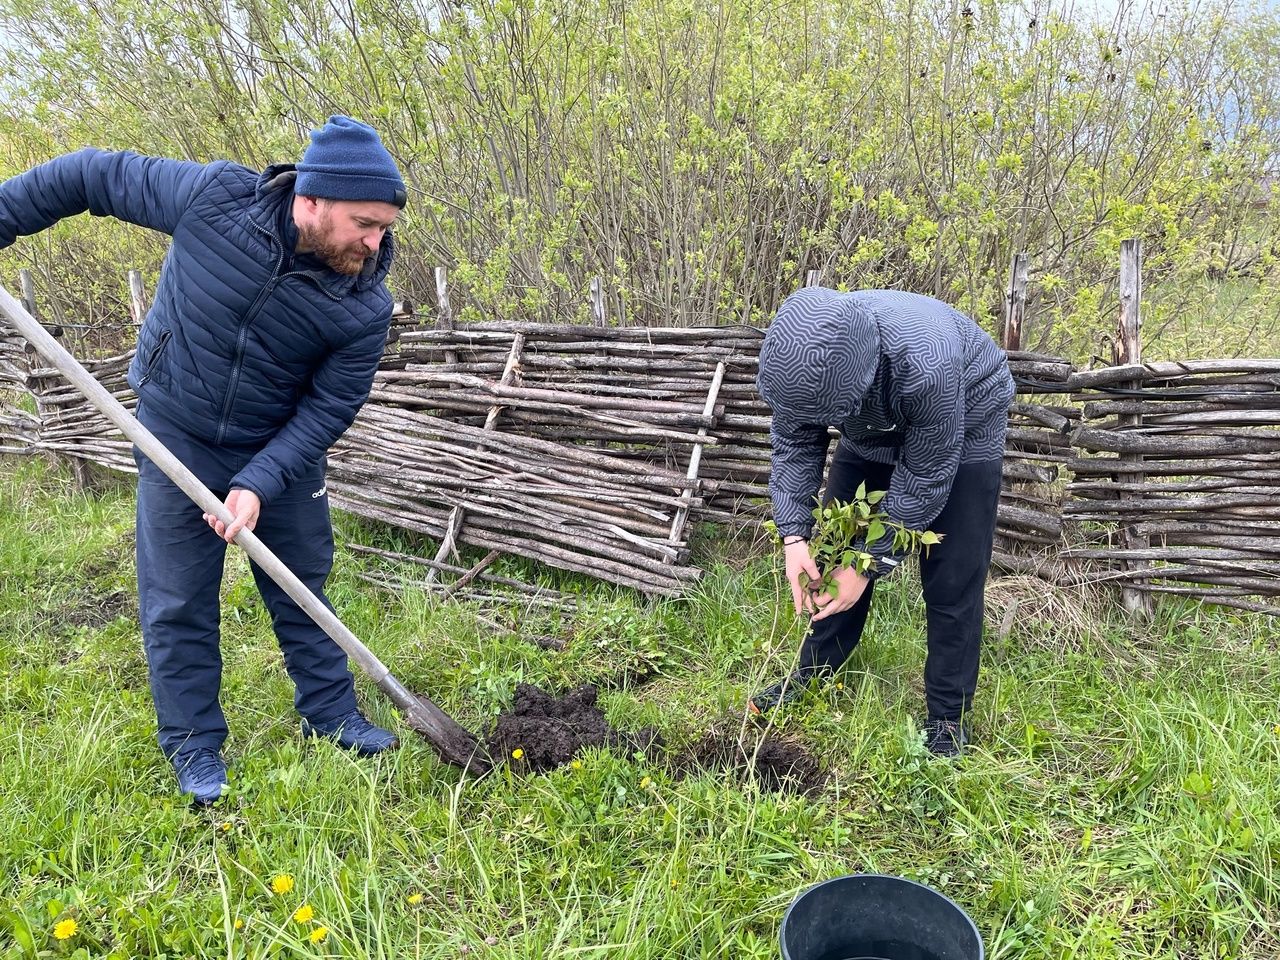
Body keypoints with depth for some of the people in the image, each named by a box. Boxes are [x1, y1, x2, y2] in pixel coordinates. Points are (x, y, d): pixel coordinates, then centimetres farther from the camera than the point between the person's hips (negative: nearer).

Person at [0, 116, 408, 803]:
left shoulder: (365, 307, -20)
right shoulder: (213, 197, -23)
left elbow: (329, 407, -15)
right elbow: (92, 175, -9)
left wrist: (259, 484, -24)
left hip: (282, 452, 1)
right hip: (177, 442, -1)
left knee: (303, 587, 12)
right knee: (177, 603, 5)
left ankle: (331, 718, 30)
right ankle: (194, 747, 22)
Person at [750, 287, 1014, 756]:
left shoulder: (926, 367, -45)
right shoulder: (802, 359, -30)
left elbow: (924, 479, -32)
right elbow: (795, 446, -17)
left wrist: (871, 565, -29)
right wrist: (794, 536, -28)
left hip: (962, 430, -5)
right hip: (873, 431, 5)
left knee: (951, 579, -7)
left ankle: (948, 717, 7)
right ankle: (813, 675, 23)